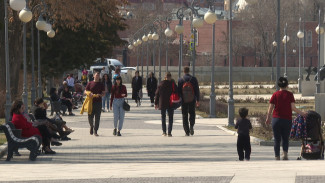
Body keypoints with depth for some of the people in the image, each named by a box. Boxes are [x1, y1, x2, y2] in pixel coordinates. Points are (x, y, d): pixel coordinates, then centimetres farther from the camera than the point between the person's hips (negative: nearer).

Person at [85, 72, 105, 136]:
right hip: (91, 102, 0)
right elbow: (85, 92, 8)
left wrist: (99, 95, -13)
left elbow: (103, 93, 8)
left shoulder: (101, 84, 9)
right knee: (90, 116, 1)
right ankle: (91, 126, 30)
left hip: (98, 102, 0)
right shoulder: (90, 83, 8)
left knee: (97, 117, -4)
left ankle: (95, 131, 0)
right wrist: (89, 93, -14)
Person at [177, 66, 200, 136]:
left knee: (185, 116, 6)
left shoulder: (180, 80, -3)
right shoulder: (193, 79, -1)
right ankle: (191, 126, -11)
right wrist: (198, 100, 6)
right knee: (192, 113, 16)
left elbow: (178, 91, -1)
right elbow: (197, 90, 0)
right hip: (192, 100, 1)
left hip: (184, 101, -1)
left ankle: (187, 132, 3)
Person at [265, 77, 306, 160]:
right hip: (287, 120, 0)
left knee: (277, 140, 7)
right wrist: (302, 113, 6)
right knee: (285, 139, 12)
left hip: (276, 119, 0)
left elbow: (270, 108, 1)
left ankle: (277, 158, 4)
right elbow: (293, 108, -7)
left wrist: (268, 118, 14)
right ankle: (285, 154, -11)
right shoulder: (290, 94, -2)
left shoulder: (275, 94, 0)